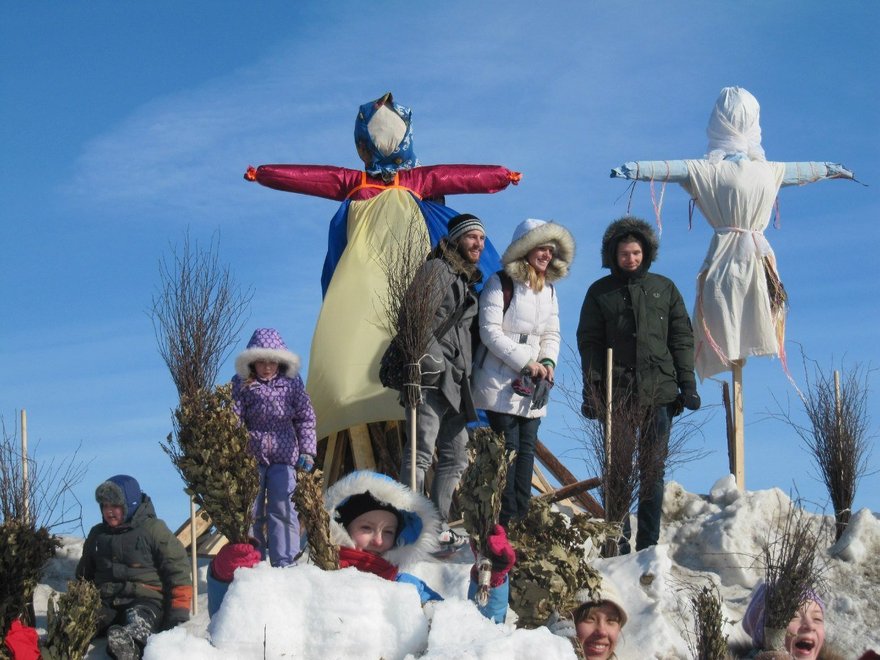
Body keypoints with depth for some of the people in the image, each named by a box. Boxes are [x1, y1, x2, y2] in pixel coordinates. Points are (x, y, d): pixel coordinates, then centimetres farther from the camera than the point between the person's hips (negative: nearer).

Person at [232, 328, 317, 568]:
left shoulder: (292, 383, 4)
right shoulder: (242, 384, -1)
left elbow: (305, 418, 8)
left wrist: (307, 450, 2)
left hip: (283, 456, 0)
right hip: (250, 456, 0)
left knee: (282, 508, -6)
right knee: (251, 511, 4)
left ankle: (284, 561, -3)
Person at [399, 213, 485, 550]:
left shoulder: (468, 279, 23)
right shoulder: (435, 270, -5)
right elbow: (415, 320, -15)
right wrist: (433, 362, -19)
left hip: (455, 382, 10)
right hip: (431, 378, -10)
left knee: (455, 456, 11)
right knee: (421, 452, -14)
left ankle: (438, 525, 17)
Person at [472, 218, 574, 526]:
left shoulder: (548, 290, 15)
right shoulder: (500, 283, -7)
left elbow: (552, 334, 17)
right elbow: (490, 332, -14)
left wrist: (548, 362, -4)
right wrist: (527, 362, -17)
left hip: (533, 385, 7)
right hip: (501, 382, -7)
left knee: (527, 448, 4)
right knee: (509, 448, -9)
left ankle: (522, 515, 8)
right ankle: (506, 518, -7)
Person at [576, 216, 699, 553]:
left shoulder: (664, 288, 10)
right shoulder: (600, 292, 7)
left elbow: (681, 338, 11)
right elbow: (589, 343, 5)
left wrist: (687, 384, 3)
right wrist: (591, 390, -3)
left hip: (659, 392, 1)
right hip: (617, 393, -1)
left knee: (653, 471, 4)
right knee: (618, 471, 1)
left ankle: (649, 544, 9)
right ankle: (618, 543, 5)